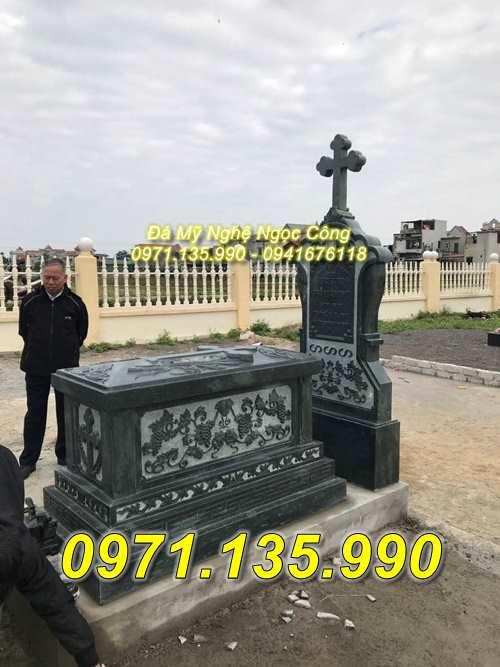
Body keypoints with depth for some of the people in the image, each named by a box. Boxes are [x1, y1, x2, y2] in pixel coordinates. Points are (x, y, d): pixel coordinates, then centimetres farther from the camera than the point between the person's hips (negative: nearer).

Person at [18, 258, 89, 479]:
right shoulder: (29, 301, -3)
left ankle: (64, 457, 24)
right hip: (36, 369, 0)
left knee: (66, 415, 9)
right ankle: (28, 461, 18)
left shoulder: (75, 303, -3)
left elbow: (81, 333, 10)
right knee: (35, 415, 6)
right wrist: (37, 351, 12)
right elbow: (24, 330, 11)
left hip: (66, 368, 0)